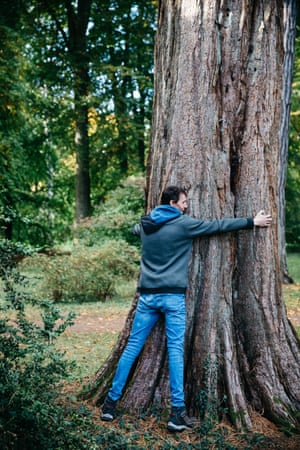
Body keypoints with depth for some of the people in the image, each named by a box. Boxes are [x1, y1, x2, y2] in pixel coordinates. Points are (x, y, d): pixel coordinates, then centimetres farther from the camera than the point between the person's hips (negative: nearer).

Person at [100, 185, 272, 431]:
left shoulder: (145, 225, 11)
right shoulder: (183, 224, -5)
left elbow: (134, 229, 36)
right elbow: (218, 226, 3)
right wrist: (253, 222, 14)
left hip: (147, 295, 5)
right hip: (173, 296, -5)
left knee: (132, 348, 8)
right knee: (176, 351, -3)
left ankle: (111, 402, 11)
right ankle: (178, 411, -5)